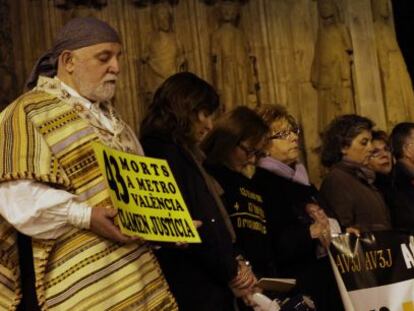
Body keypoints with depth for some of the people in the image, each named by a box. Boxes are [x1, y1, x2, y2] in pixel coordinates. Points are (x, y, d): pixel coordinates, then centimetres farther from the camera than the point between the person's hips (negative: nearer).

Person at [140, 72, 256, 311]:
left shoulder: (183, 153, 17)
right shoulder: (164, 153, -13)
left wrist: (234, 261, 1)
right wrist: (233, 272, -10)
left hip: (210, 284, 10)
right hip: (195, 290, -10)